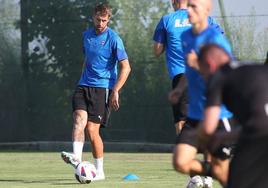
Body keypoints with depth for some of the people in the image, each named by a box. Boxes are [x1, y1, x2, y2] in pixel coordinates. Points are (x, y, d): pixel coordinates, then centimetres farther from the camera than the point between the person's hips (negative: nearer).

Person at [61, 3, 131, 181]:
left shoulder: (113, 39, -7)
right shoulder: (87, 35, 12)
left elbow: (125, 67, -8)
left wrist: (115, 91, -14)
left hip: (102, 88, -5)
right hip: (84, 86, 5)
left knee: (92, 129, -7)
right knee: (80, 118, -20)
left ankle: (99, 171, 5)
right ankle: (76, 157, -33)